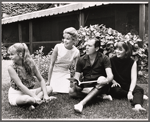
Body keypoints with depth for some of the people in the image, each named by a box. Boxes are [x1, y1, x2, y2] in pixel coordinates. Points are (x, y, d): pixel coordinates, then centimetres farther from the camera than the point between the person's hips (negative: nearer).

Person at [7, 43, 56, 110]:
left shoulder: (30, 64, -6)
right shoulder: (11, 68, -15)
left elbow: (41, 80, -3)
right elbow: (20, 85, -21)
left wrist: (45, 95, -17)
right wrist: (34, 97, -27)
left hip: (28, 91, 6)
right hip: (16, 94, -5)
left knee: (49, 88, -10)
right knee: (24, 99, -39)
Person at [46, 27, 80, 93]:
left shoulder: (76, 52, -10)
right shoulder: (58, 47, -16)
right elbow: (51, 64, -10)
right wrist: (48, 80, -8)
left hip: (65, 74, 2)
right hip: (54, 73, -1)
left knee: (64, 92, -15)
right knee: (54, 92, -15)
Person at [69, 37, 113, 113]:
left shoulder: (104, 58, -7)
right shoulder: (81, 60, 3)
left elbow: (110, 75, -18)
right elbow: (77, 76, 1)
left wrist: (106, 80, -42)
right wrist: (74, 82, -24)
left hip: (99, 86, -2)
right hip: (86, 86, 3)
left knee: (102, 78, -35)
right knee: (72, 92, -24)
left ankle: (82, 103, -46)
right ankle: (100, 96, -24)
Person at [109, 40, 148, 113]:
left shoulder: (132, 62, -6)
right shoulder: (112, 60, -4)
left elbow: (134, 79, -15)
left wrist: (130, 91, -30)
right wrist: (114, 81, -23)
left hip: (128, 86, 0)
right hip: (117, 86, 0)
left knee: (139, 90, -30)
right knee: (115, 90, -35)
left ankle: (137, 105, -58)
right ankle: (138, 96, -26)